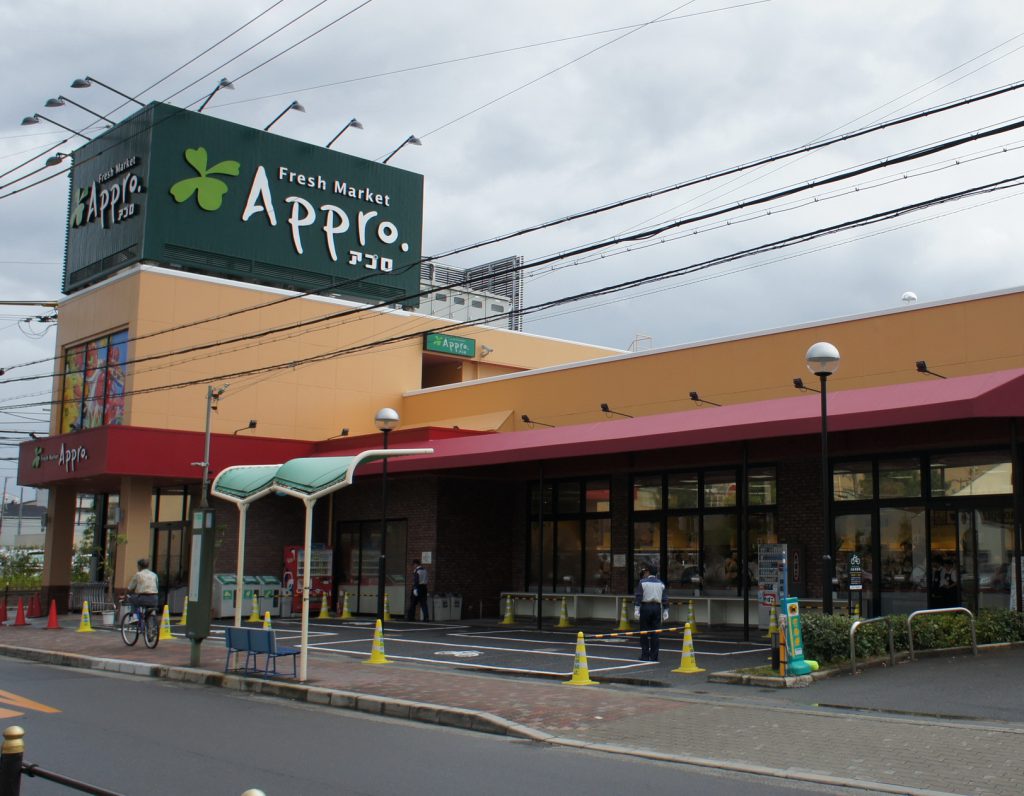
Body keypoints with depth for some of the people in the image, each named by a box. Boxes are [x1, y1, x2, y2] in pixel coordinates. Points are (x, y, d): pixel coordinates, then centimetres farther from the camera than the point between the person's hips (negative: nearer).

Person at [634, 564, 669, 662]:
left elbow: (639, 597, -9)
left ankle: (645, 655, 1)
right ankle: (654, 656, 5)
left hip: (645, 607, -3)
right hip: (657, 607, 4)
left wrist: (636, 610, -10)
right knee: (655, 633, 5)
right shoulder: (661, 584, 9)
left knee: (644, 633, 2)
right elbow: (665, 599, 7)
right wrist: (665, 611, 11)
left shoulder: (643, 582, -2)